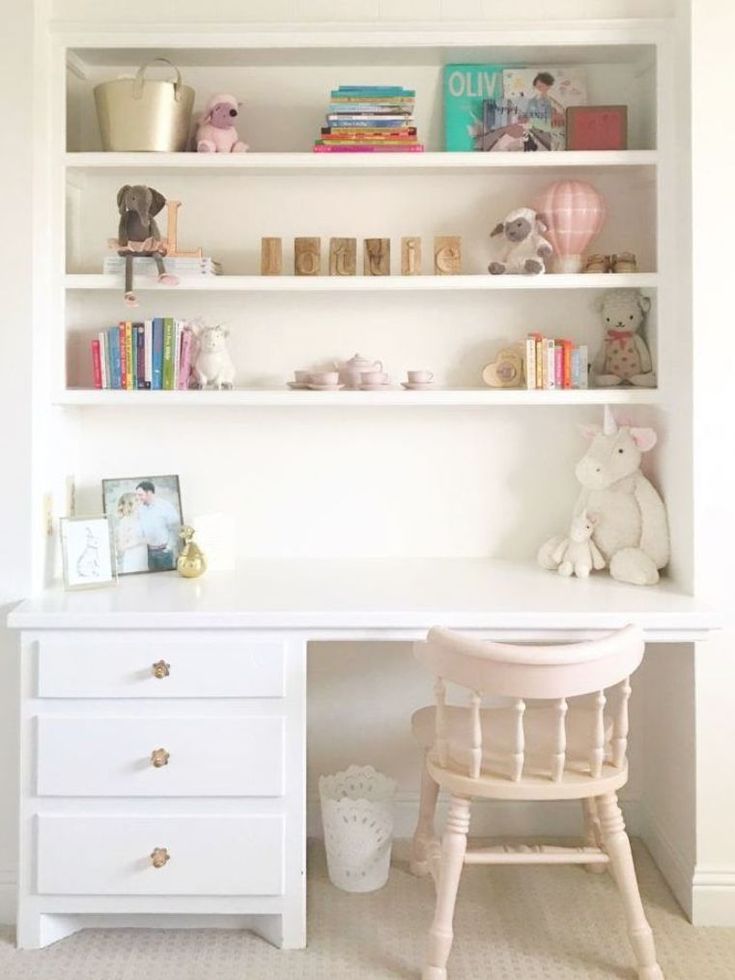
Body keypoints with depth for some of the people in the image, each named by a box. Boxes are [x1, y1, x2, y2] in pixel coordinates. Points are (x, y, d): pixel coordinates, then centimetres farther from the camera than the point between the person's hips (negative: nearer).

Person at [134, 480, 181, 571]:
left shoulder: (166, 506, -13)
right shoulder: (140, 508, 2)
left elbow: (175, 529, -9)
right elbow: (140, 527, 15)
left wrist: (169, 546, -9)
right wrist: (144, 541, 5)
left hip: (164, 550, -4)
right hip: (150, 551, 5)